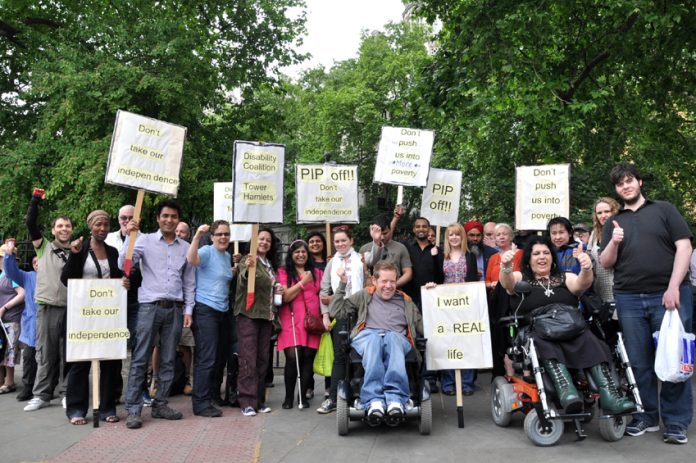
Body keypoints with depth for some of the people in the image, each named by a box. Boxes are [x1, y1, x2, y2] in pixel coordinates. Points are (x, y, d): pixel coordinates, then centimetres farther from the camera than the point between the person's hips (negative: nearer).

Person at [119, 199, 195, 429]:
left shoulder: (186, 247, 11)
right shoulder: (145, 240, 3)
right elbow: (123, 265, -8)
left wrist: (188, 309, 7)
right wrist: (129, 236, -15)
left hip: (175, 309, 3)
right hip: (150, 306, -3)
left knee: (168, 360, 8)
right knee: (140, 359, -2)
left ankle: (160, 404, 19)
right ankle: (133, 409, 3)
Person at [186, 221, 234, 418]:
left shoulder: (227, 256, 15)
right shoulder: (207, 252, -10)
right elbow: (191, 259, -32)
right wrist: (197, 236, -40)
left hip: (221, 311, 8)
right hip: (205, 310, -8)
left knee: (211, 357, 15)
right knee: (207, 359, -6)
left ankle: (210, 394, 26)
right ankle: (201, 404, 2)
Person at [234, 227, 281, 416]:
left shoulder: (271, 265, 17)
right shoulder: (247, 260, -5)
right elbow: (242, 281, -23)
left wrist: (279, 291, 6)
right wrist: (247, 270, -45)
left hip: (266, 315, 7)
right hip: (248, 314, -7)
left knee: (263, 359, 8)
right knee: (248, 359, -7)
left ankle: (259, 399, 16)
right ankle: (247, 402, -2)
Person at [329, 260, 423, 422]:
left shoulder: (405, 300, 31)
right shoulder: (364, 296, 28)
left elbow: (423, 328, 22)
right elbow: (336, 312, 18)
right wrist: (342, 284, 12)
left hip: (397, 338, 1)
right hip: (366, 336, 0)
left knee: (392, 337, -38)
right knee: (374, 339, -39)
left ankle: (396, 398, -51)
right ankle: (374, 400, -50)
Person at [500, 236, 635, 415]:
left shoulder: (565, 278, 20)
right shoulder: (520, 278, 15)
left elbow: (581, 284, -2)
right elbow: (507, 283, -8)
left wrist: (586, 270, -26)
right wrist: (505, 267, -32)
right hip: (536, 333, -2)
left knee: (590, 341, -28)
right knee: (546, 345, -35)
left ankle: (609, 395, -40)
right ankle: (566, 390, -53)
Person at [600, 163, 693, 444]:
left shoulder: (664, 210, 8)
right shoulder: (613, 223, 16)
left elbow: (684, 246, -1)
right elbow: (605, 263, 12)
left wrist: (673, 287, -11)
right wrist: (613, 243, -10)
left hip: (668, 294, -2)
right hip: (629, 299, 3)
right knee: (639, 362, 5)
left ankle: (677, 422, 8)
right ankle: (647, 416, 17)